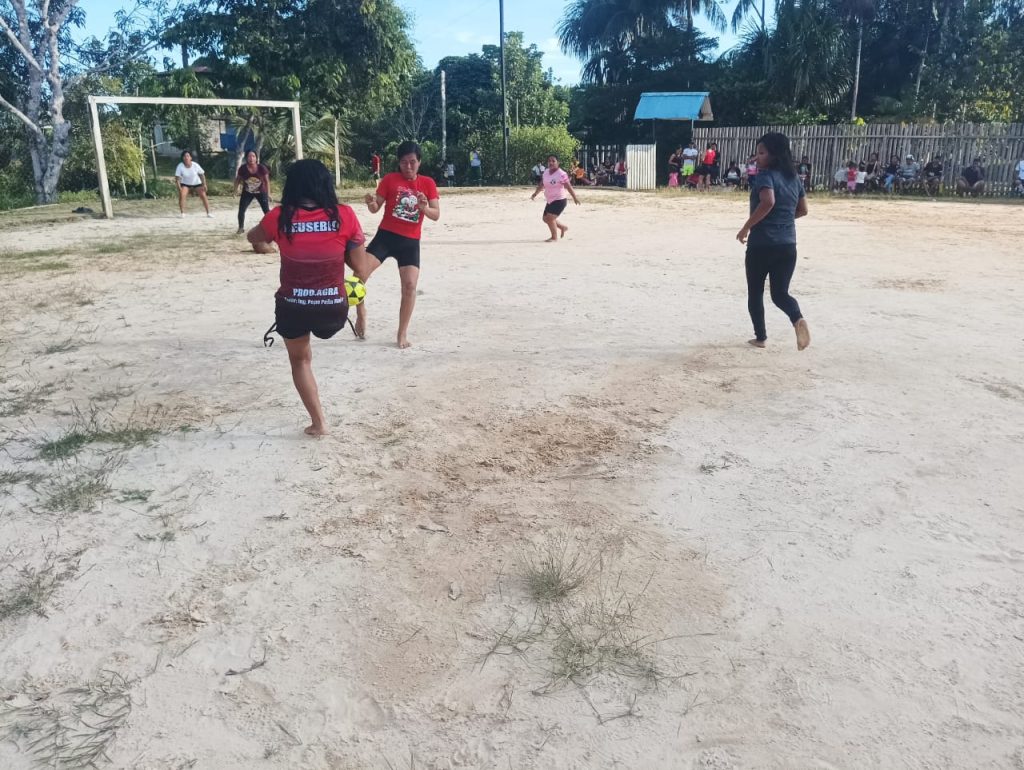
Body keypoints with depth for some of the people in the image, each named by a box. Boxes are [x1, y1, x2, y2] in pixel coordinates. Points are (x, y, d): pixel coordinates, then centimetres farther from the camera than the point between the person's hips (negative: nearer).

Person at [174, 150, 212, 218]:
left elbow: (202, 174, -10)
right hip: (185, 184, 0)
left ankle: (208, 213, 4)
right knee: (181, 196, -20)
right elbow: (177, 177, -21)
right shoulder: (180, 166, -23)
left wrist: (204, 184, -15)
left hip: (197, 183, 1)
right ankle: (182, 213, -10)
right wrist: (179, 187, -31)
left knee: (203, 196, -10)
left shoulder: (195, 165, -22)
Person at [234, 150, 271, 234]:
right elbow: (238, 179, -1)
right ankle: (241, 228, 13)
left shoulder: (262, 168, -20)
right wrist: (236, 189, -10)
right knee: (241, 210, -4)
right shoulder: (243, 168, -18)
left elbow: (267, 181, -9)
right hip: (247, 192, 1)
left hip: (261, 192, -1)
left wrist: (268, 194, -9)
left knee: (267, 210, -4)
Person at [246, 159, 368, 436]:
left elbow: (253, 237, 17)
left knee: (300, 360, 24)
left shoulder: (280, 218, -7)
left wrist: (265, 247, 40)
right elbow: (361, 270, -4)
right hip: (333, 309, 0)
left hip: (293, 308, 0)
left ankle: (318, 421, 26)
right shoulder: (344, 216, -8)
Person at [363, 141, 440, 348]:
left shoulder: (428, 183, 3)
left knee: (410, 285, -7)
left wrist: (424, 207, -21)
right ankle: (361, 313, 10)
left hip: (410, 241, 1)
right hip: (386, 235, -1)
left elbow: (436, 215, -1)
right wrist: (371, 203, -22)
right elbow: (376, 209, 2)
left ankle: (402, 334, 6)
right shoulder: (390, 179, -1)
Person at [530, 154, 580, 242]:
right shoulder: (546, 172, 5)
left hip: (559, 200, -9)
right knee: (546, 218, 15)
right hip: (550, 201, 9)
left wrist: (574, 197, -19)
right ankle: (563, 227, 35)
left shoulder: (561, 174, -18)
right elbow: (541, 184, 16)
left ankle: (554, 237, 2)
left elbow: (568, 186, -18)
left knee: (550, 218, -17)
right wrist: (535, 193, 13)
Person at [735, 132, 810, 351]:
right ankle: (798, 319, -19)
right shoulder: (793, 178, 12)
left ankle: (760, 337, 18)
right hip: (788, 245, 6)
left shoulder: (765, 175, -10)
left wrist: (746, 227, -19)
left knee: (755, 293, 12)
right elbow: (802, 210, 17)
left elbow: (767, 202, -28)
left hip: (762, 244, -6)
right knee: (780, 293, 10)